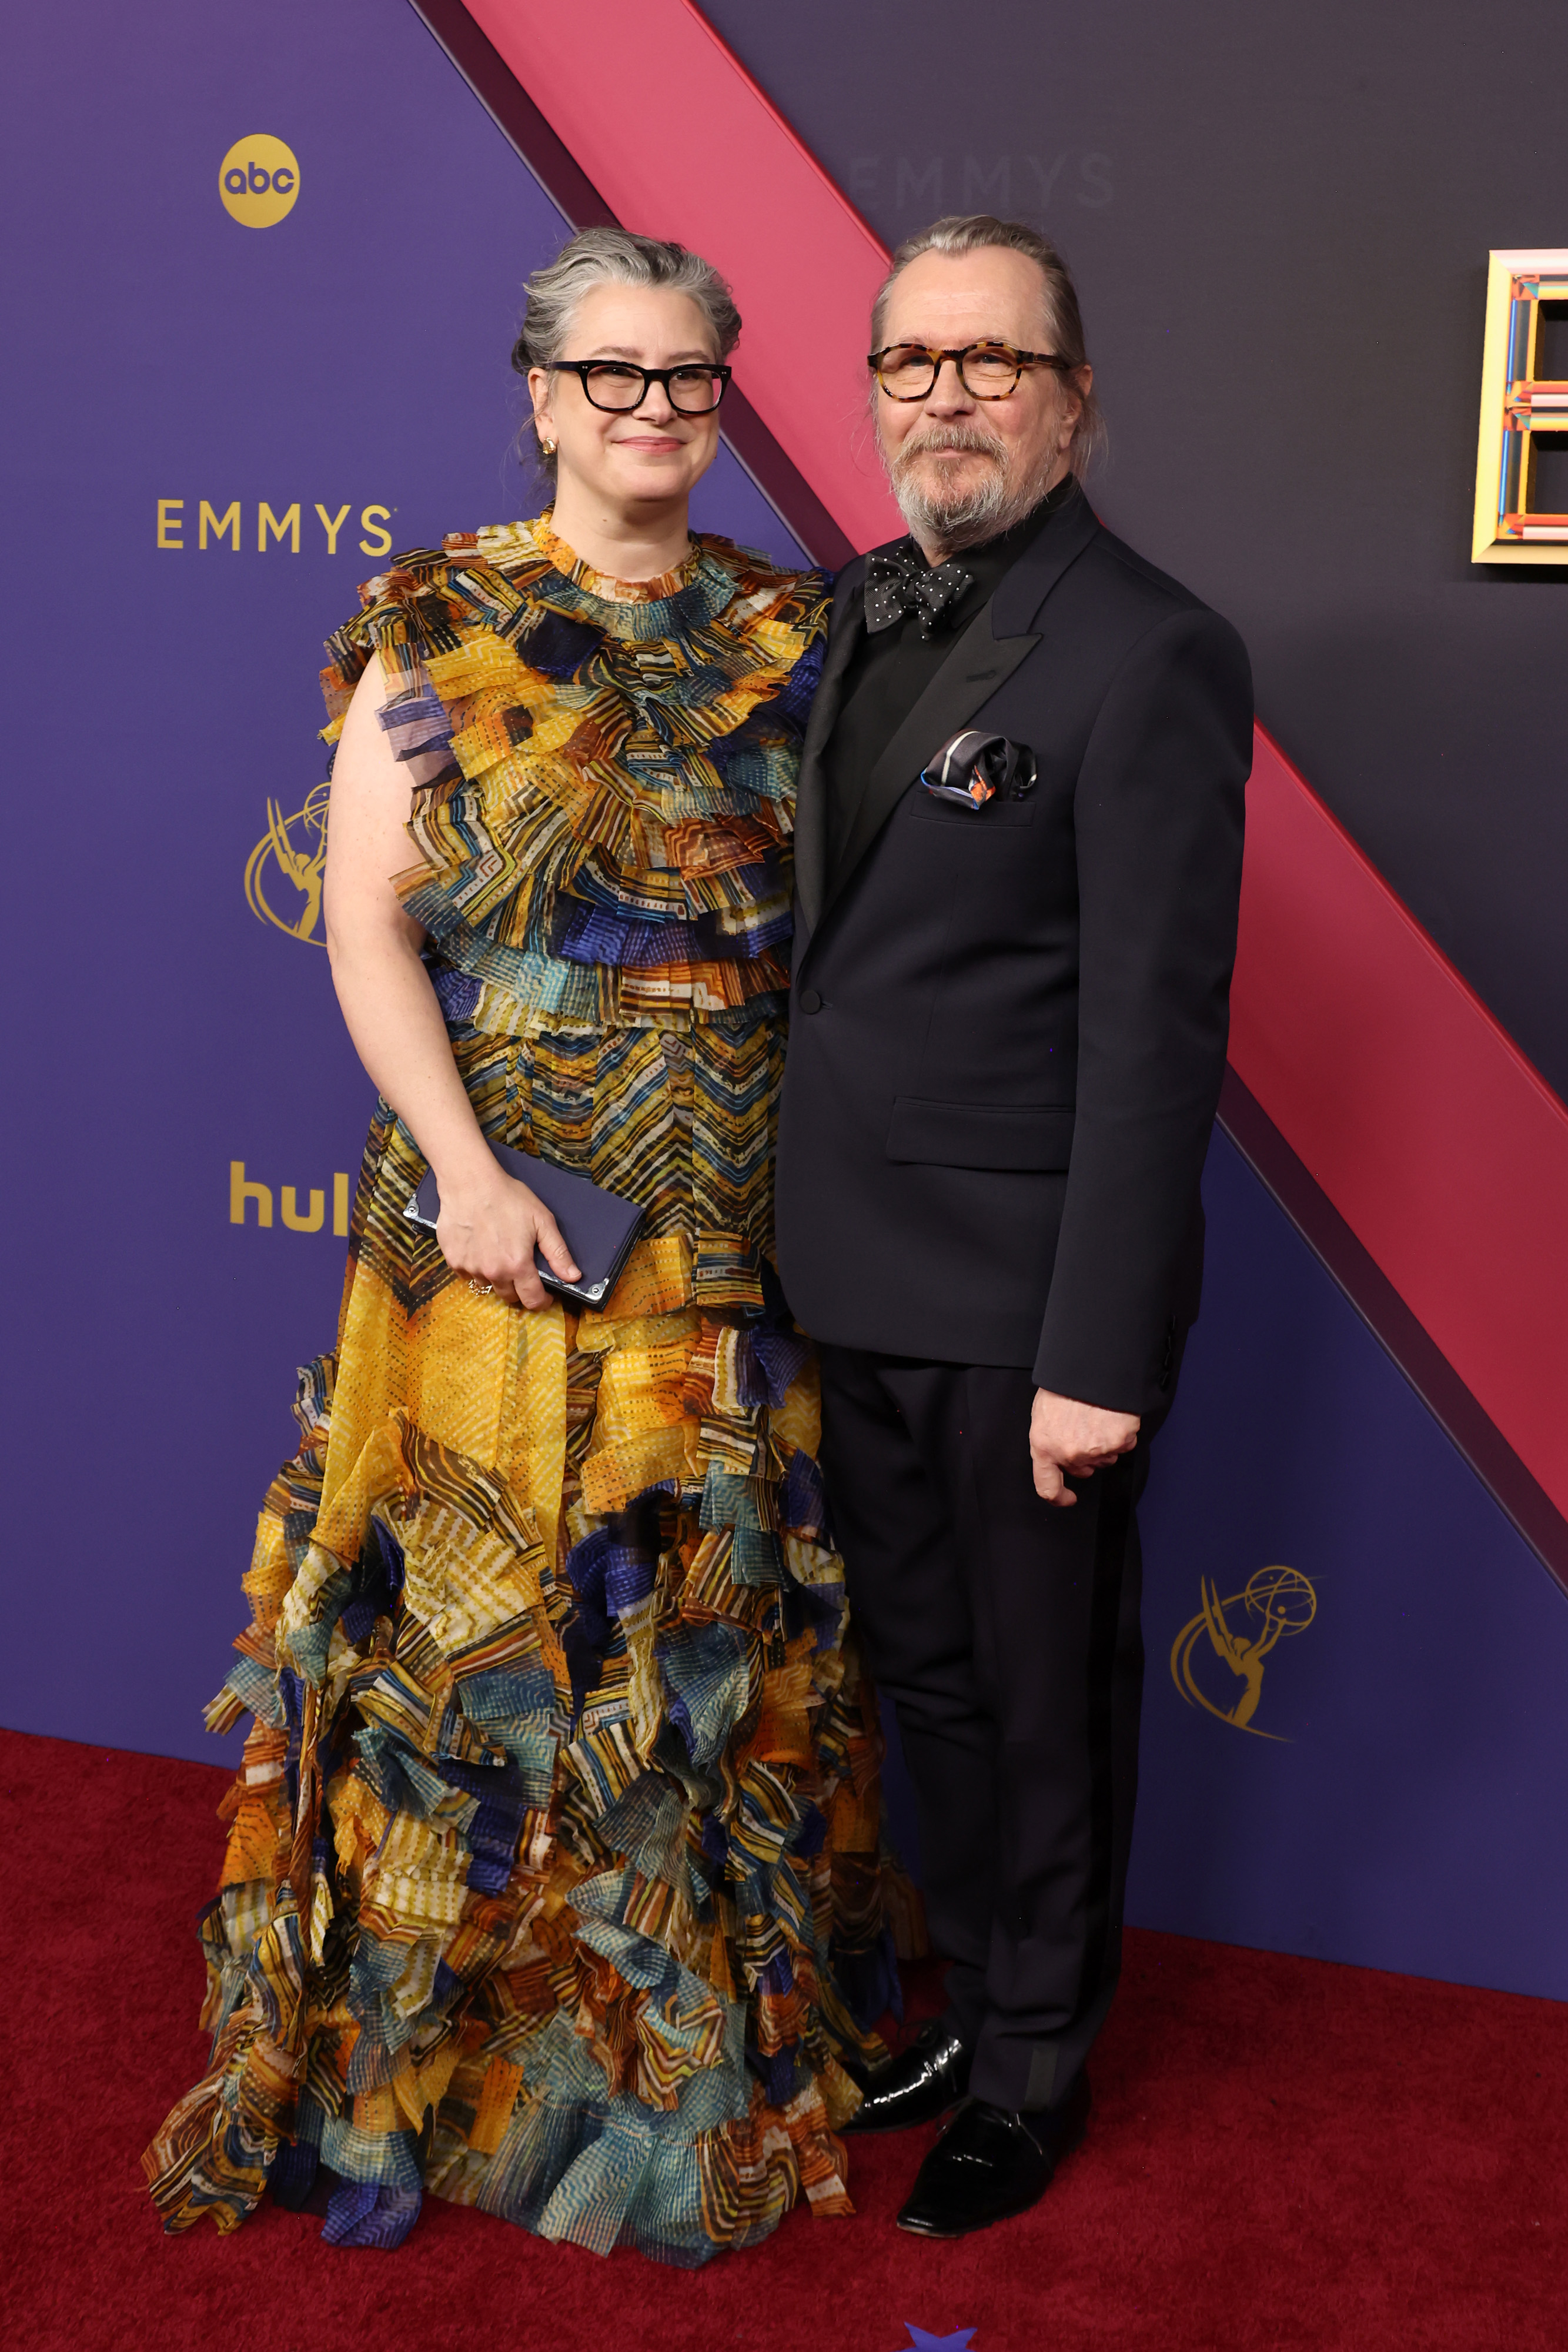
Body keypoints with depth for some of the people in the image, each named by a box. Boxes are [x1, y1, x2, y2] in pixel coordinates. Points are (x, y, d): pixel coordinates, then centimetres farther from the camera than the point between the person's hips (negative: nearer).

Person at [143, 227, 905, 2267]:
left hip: (732, 1231, 3)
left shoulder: (789, 637, 8)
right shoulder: (438, 623, -1)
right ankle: (438, 2027, 24)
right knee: (471, 1603, 4)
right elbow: (367, 915, -6)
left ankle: (714, 2025, 31)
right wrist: (465, 1169, -15)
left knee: (718, 1615, 11)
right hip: (497, 1214, -3)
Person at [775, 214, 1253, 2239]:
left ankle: (1036, 2069, 33)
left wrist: (1100, 1356, -20)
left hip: (1023, 1300, -7)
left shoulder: (1149, 655, -15)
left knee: (1047, 1697, 12)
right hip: (860, 1274, 7)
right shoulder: (863, 609, 9)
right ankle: (973, 1993, 43)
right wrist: (802, 1226, 11)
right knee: (925, 1670, 21)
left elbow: (1153, 1035, -18)